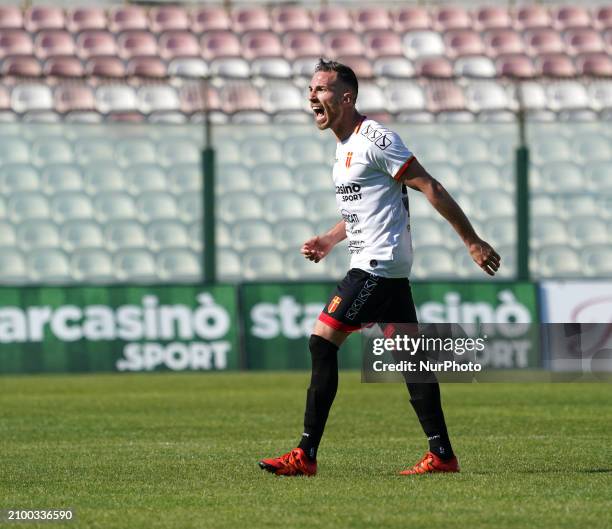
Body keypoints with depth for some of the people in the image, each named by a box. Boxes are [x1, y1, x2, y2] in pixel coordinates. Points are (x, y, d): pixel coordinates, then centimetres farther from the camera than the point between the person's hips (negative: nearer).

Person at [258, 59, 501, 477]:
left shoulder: (374, 139, -14)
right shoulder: (345, 144, 16)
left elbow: (430, 188, -15)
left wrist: (473, 241, -15)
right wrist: (330, 240, 18)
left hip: (378, 264, -10)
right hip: (383, 266, 10)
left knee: (322, 342, -11)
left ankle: (306, 455, -10)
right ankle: (442, 454, 10)